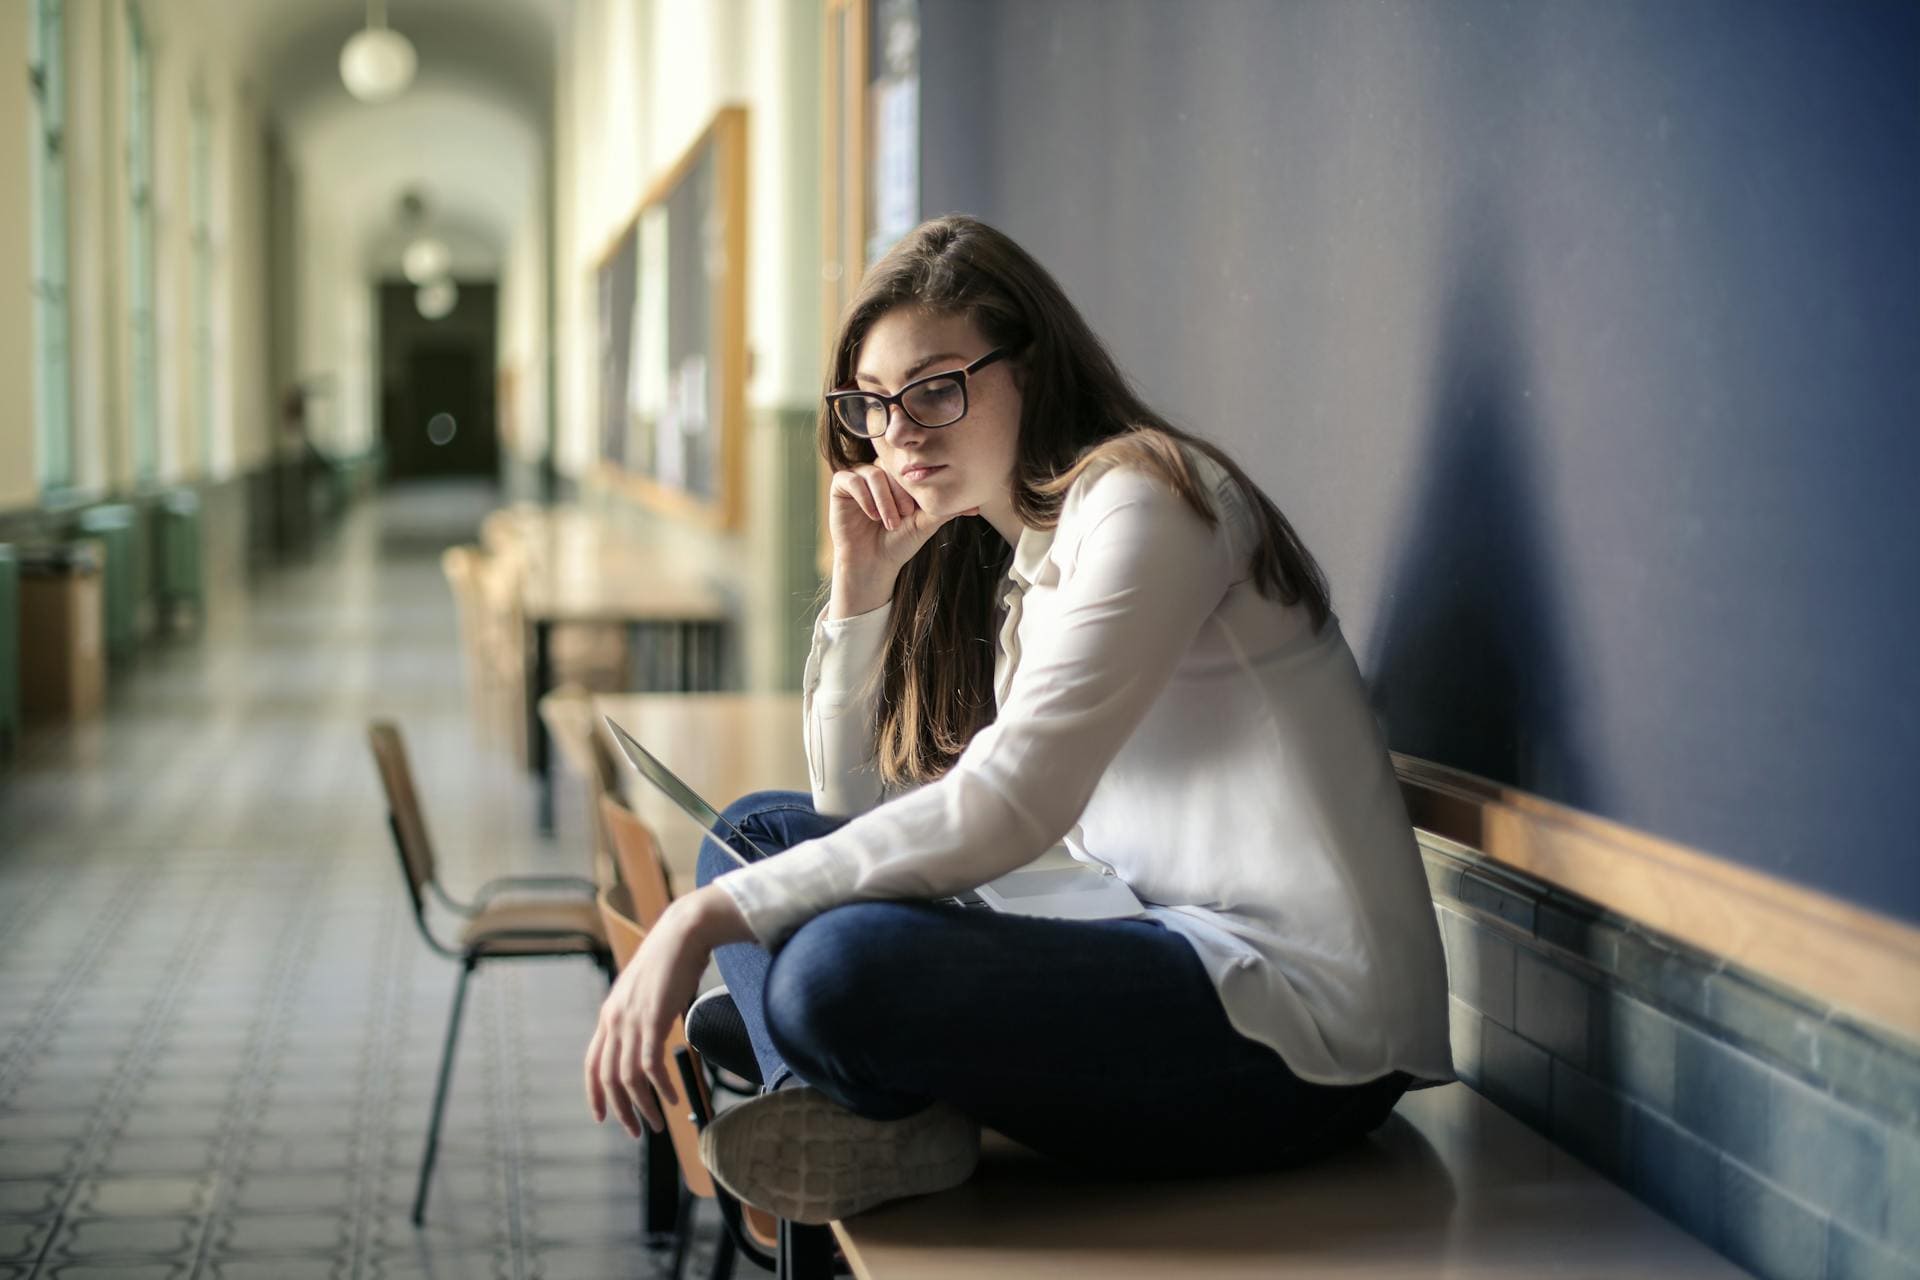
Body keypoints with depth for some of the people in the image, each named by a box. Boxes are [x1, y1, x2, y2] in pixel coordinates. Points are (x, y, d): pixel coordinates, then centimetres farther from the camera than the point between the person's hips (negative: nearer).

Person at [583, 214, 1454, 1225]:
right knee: (758, 831, 11)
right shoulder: (1006, 556, 17)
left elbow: (1005, 807, -23)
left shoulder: (1142, 499, -12)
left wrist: (707, 918, -23)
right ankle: (849, 1113, -12)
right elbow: (854, 807, 19)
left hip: (1305, 1020, -10)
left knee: (839, 965, -32)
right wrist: (860, 585, 5)